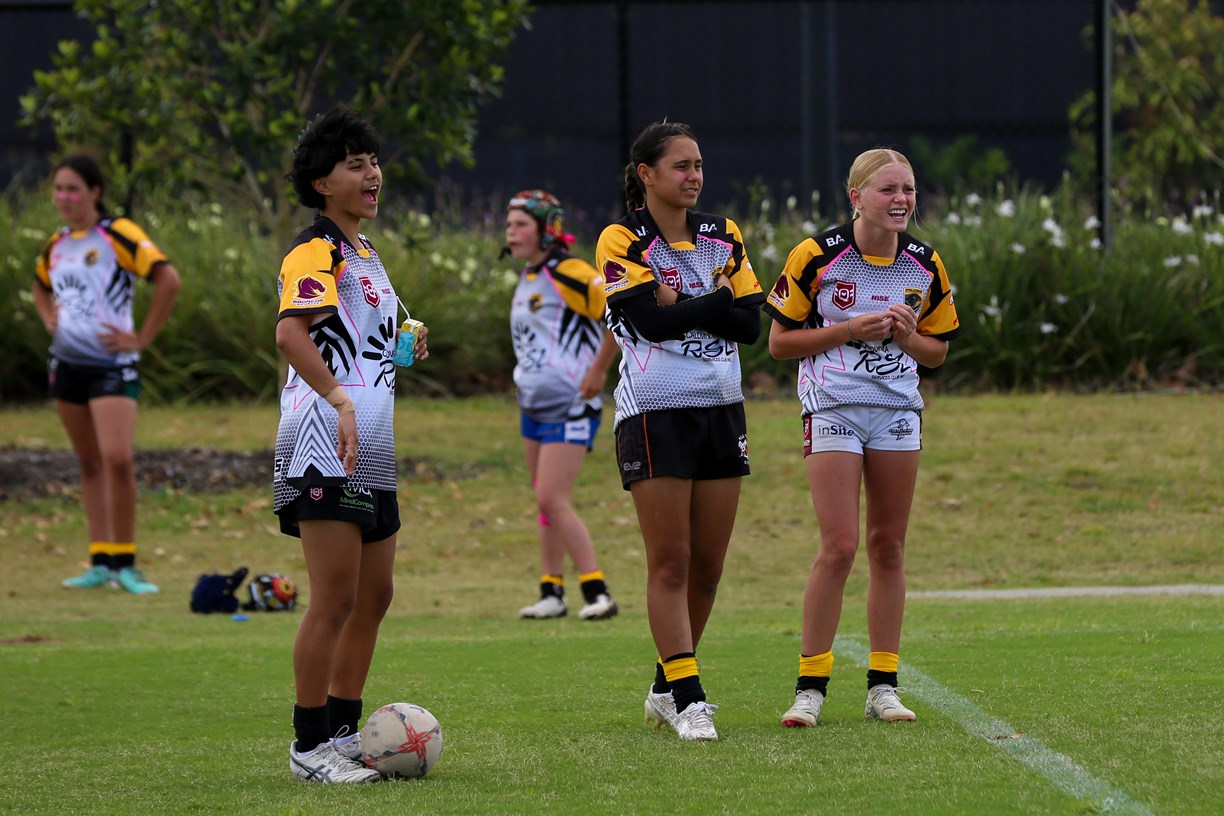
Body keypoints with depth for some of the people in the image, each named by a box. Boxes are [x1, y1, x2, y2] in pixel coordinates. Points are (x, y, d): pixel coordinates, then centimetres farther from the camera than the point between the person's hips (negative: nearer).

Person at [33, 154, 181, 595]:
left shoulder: (118, 235, -10)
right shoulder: (56, 244, 11)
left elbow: (168, 279, -18)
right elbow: (41, 287, 32)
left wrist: (142, 338, -15)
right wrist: (50, 320, 11)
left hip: (112, 364, -7)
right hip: (67, 363, 7)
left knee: (117, 459, -18)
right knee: (90, 464, 9)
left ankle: (124, 562, -9)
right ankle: (101, 562, 12)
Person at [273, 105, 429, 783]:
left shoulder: (364, 253, 20)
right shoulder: (316, 250, -10)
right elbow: (290, 332, -27)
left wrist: (403, 348, 17)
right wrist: (339, 400, -37)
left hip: (372, 452, 10)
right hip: (324, 447, -10)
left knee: (373, 596, 13)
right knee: (336, 598, -10)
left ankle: (343, 732, 21)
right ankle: (309, 746, -5)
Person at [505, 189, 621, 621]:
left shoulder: (569, 274, -16)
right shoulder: (527, 278, 12)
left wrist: (597, 372, -18)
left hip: (569, 407, -9)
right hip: (534, 405, 9)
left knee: (553, 500, -14)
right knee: (545, 501, 11)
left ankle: (597, 592, -10)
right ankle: (552, 593, 16)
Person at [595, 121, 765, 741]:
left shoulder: (723, 236, 11)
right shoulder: (623, 241, -4)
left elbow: (749, 323, 1)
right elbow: (651, 321, -16)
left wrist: (682, 304, -10)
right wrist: (717, 300, -8)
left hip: (722, 409, 5)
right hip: (655, 412, -5)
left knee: (708, 564, 5)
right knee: (670, 562, -7)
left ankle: (666, 689, 17)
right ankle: (687, 699, -7)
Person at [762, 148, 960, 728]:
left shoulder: (925, 266, 4)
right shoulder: (817, 256, -8)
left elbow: (937, 352, 13)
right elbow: (780, 342, -4)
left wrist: (906, 335, -8)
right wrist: (851, 329, -15)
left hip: (898, 411, 4)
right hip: (832, 410, -4)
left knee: (888, 546, 4)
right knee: (839, 548, -12)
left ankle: (882, 686, 11)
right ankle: (810, 686, -4)